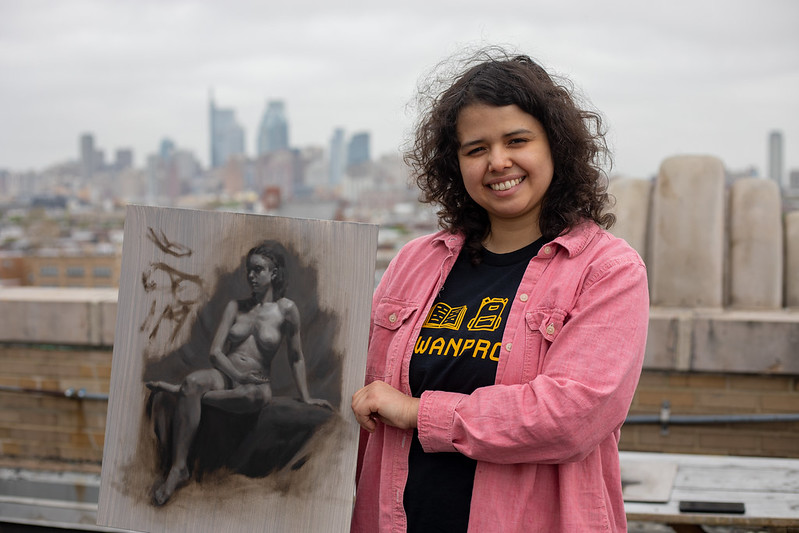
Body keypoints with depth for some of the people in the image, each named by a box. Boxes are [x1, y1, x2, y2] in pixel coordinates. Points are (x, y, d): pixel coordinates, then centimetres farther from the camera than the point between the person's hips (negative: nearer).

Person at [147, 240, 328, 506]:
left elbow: (296, 358, 12)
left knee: (258, 395, -41)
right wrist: (238, 376, -12)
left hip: (255, 381, -2)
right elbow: (215, 351, 4)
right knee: (194, 380, -34)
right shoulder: (236, 306, 13)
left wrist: (306, 397, 10)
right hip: (223, 374, 2)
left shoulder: (286, 310, 4)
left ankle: (180, 390, -25)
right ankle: (178, 467, -38)